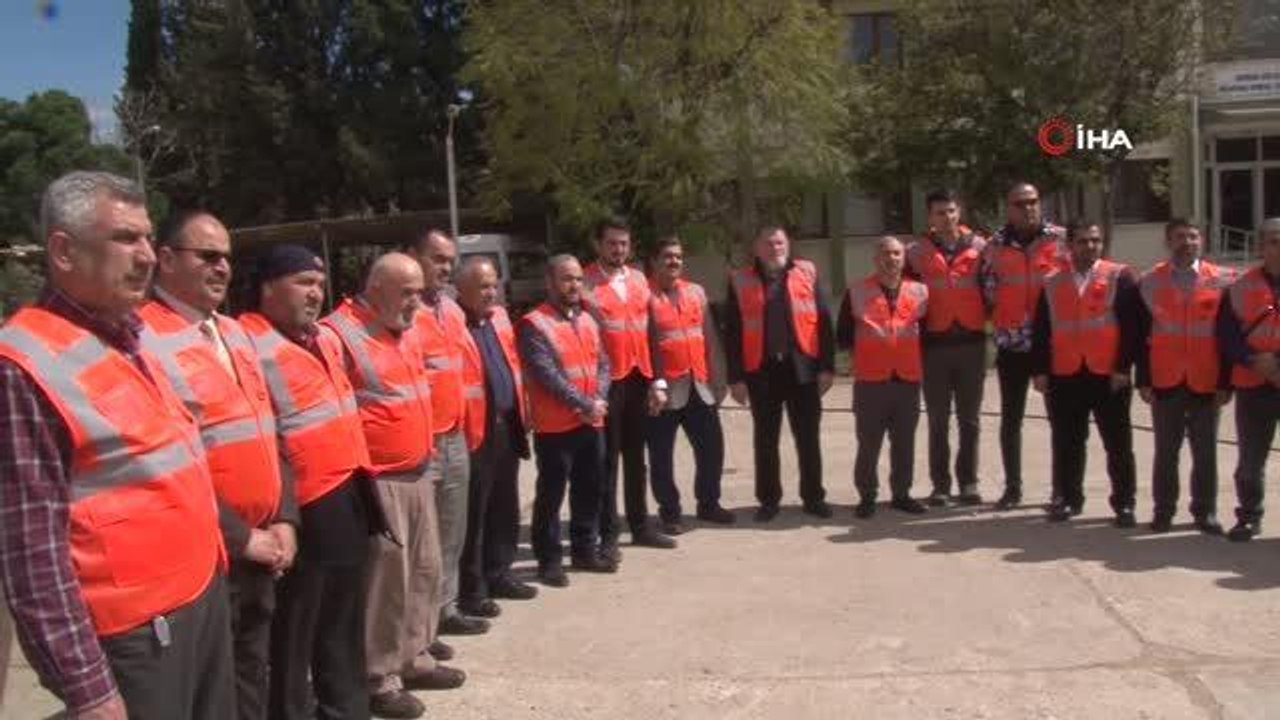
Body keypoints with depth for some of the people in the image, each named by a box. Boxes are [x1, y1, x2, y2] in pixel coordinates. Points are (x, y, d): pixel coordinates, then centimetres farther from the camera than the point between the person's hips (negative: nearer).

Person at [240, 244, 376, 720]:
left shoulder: (325, 337, 13)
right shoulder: (251, 347, -16)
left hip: (349, 496, 9)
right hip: (305, 511, -9)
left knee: (344, 622, 21)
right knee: (294, 631, 4)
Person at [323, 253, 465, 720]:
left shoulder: (404, 329, 13)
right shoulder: (340, 334, -14)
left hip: (418, 472, 9)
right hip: (379, 481, -9)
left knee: (425, 569, 16)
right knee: (386, 579, -2)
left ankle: (414, 658, 31)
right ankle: (379, 678, 13)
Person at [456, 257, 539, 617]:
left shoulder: (499, 317, 13)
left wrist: (520, 412, 15)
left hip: (507, 426, 8)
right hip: (475, 431, -8)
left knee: (505, 507, 16)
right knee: (473, 512, 2)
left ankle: (498, 574, 30)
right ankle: (472, 589, 13)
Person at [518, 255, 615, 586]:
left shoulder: (587, 320, 12)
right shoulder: (534, 324, -11)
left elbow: (603, 363, 10)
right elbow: (546, 374, -19)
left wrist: (599, 400, -8)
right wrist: (584, 405, -18)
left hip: (592, 423, 7)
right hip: (556, 426, -7)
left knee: (589, 490, 16)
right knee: (551, 495, 2)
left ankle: (585, 550, 30)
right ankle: (549, 561, 12)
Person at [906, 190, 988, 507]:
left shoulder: (979, 247, 4)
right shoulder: (917, 252, 2)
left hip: (972, 341, 1)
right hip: (935, 344, -1)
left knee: (969, 419, 7)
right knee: (938, 420, 5)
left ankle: (969, 482, 15)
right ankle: (940, 484, 11)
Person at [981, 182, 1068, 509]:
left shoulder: (1061, 240, -3)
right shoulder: (994, 246, 2)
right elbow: (987, 291, 7)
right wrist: (1000, 322, 2)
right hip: (1011, 344, 2)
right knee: (1011, 418, 7)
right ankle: (1012, 488, 18)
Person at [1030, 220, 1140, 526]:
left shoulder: (1119, 277, 1)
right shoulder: (1052, 282, 9)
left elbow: (1131, 326, -4)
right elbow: (1041, 330, 7)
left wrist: (1123, 367, -10)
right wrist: (1040, 371, 0)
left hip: (1108, 376, -2)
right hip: (1064, 376, 2)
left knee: (1118, 444, 4)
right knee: (1066, 443, 9)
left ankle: (1124, 503, 14)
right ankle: (1067, 499, 20)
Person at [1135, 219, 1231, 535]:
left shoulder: (1223, 280, 1)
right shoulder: (1149, 282, 3)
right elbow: (1141, 336, 2)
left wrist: (1226, 382, -3)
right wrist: (1142, 380, -3)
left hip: (1206, 383, 0)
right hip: (1165, 382, 0)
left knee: (1206, 452, 7)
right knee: (1166, 450, 7)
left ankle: (1206, 512, 18)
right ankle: (1163, 511, 15)